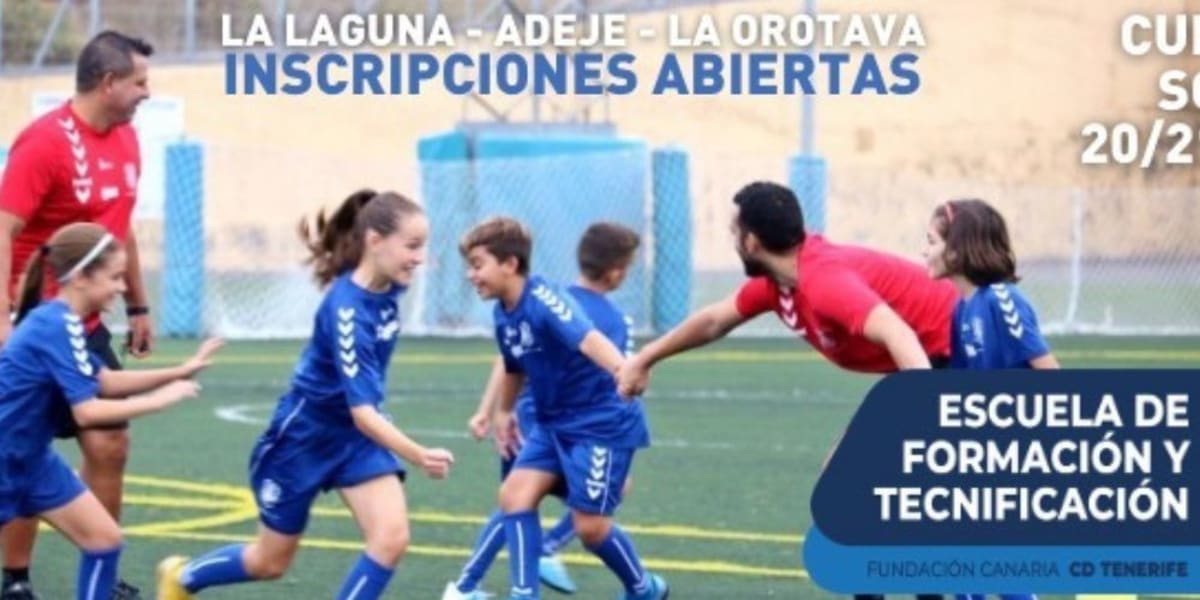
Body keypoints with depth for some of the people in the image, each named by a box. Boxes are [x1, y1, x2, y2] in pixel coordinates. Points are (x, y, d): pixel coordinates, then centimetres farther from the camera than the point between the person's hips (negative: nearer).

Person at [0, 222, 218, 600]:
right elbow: (87, 411, -28)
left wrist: (180, 372, 5)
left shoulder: (57, 321, 3)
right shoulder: (56, 327, -25)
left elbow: (106, 382, 11)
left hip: (32, 459, 10)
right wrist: (159, 400, -20)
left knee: (105, 539, 5)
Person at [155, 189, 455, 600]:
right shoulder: (346, 309, -33)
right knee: (271, 562, 12)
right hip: (304, 436, -6)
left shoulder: (386, 285, -12)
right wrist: (418, 456, -48)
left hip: (356, 436, 6)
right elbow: (363, 411, -40)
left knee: (391, 537, -16)